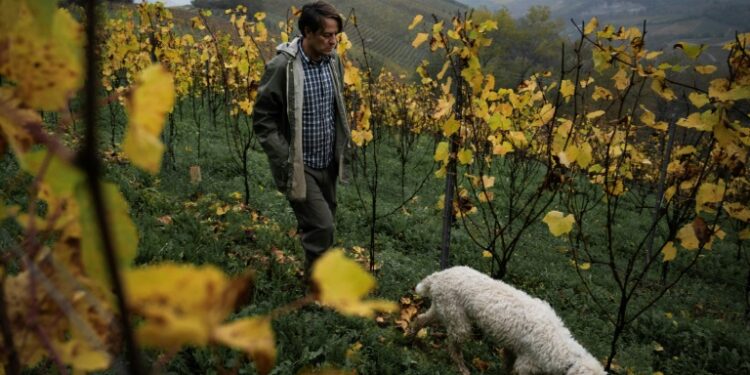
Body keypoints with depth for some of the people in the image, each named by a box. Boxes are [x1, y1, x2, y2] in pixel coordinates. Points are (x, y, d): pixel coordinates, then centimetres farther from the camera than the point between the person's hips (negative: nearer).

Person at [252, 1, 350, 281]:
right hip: (299, 167, -6)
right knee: (321, 226, -9)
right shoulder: (282, 67, -19)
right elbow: (263, 120, -12)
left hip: (328, 164, 6)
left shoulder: (333, 61, 0)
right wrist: (285, 161, -16)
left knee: (324, 224, 16)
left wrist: (342, 145, 9)